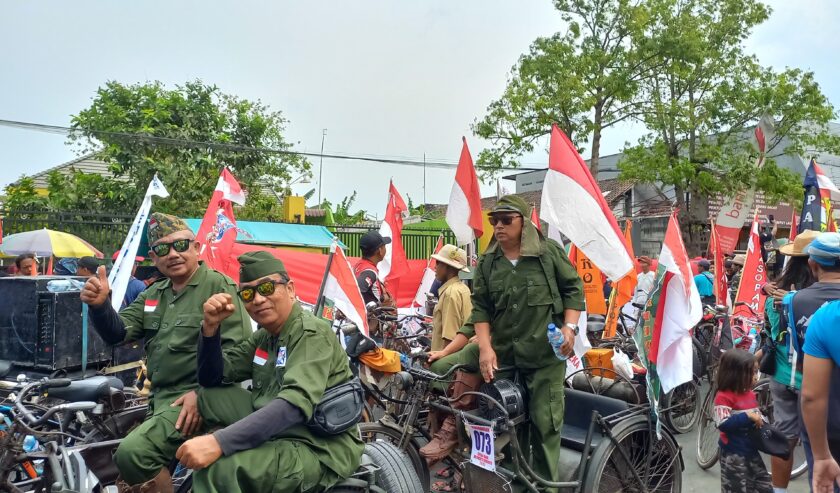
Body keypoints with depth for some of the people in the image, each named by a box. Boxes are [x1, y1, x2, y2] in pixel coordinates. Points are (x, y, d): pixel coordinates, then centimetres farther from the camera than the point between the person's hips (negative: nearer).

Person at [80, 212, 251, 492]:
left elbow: (238, 348, -18)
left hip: (194, 397, -8)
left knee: (133, 452, -26)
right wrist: (100, 305, -12)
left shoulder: (219, 286, -9)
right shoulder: (153, 295, 16)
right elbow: (117, 333, 8)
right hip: (159, 397, 9)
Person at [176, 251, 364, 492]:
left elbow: (295, 405, -30)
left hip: (319, 449, -8)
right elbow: (212, 379, 11)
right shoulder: (263, 337, 12)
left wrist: (219, 442, -36)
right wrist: (211, 326, -5)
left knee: (217, 468, -30)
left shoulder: (312, 333, -15)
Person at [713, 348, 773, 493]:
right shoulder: (724, 397, -19)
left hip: (752, 450, 8)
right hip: (733, 454, -8)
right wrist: (747, 417, -28)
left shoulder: (751, 394, 6)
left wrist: (761, 421, -1)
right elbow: (723, 424, -26)